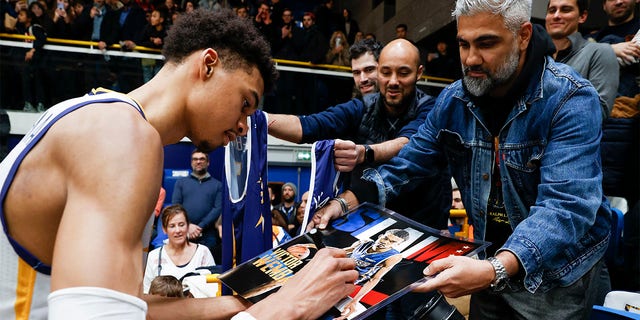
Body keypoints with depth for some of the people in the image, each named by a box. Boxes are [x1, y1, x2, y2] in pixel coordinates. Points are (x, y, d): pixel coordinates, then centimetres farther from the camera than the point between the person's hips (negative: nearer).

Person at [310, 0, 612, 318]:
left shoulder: (571, 101, -23)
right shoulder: (454, 99, -8)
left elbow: (566, 207, -33)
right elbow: (408, 163, -3)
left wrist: (495, 270, -48)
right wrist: (346, 201, -18)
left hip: (559, 271, -4)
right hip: (490, 257, 4)